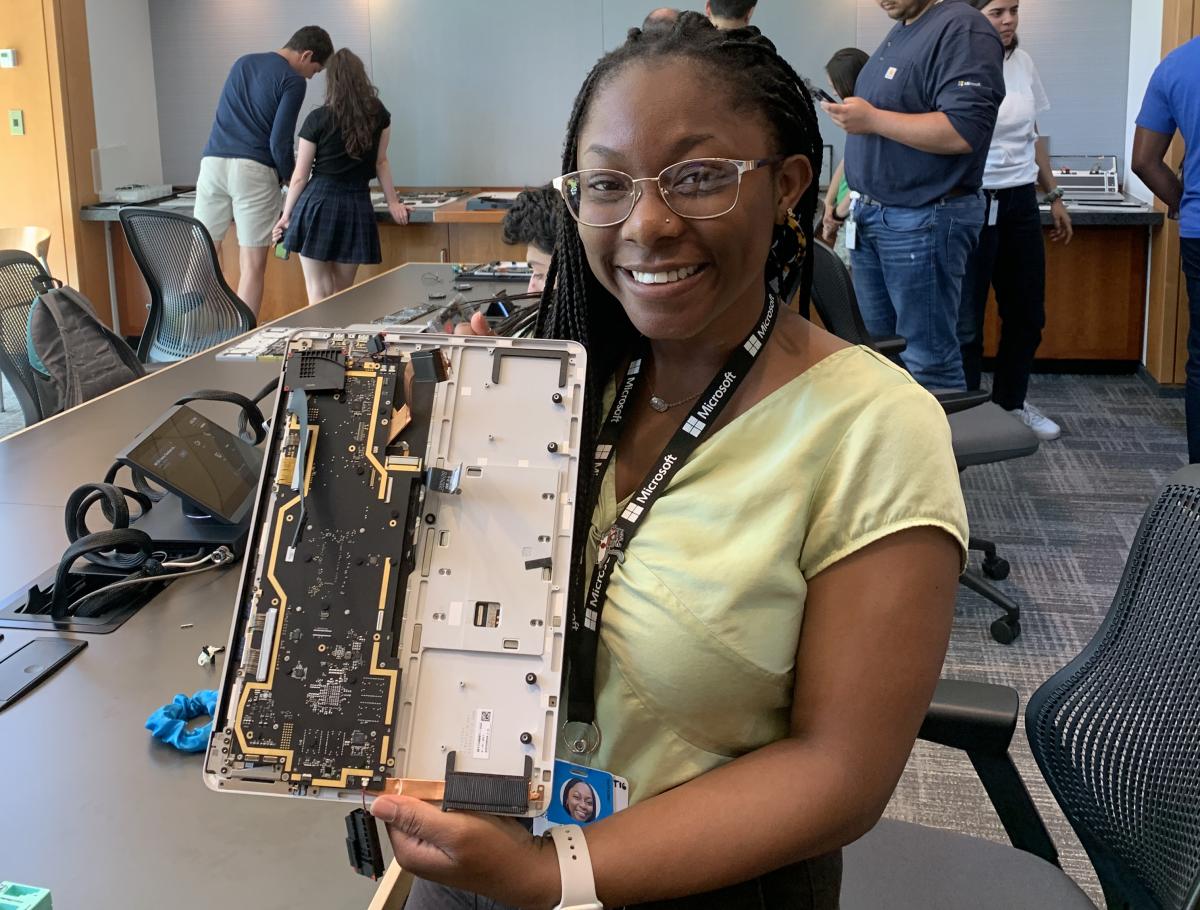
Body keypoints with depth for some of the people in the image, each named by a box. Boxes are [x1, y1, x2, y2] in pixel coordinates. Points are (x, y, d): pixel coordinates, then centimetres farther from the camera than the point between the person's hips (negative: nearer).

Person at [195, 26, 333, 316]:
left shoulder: (243, 62, 21)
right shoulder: (292, 81, -1)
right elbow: (279, 141, -8)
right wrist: (291, 178, 11)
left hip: (213, 162, 6)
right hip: (253, 171, -6)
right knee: (252, 265, 0)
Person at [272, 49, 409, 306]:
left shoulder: (317, 120, -5)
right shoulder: (379, 115, 3)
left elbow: (300, 176, 0)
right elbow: (381, 161, 11)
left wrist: (286, 216, 9)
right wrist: (392, 202, 22)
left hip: (317, 204, -3)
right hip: (357, 207, 3)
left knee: (318, 292, 0)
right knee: (343, 294, 12)